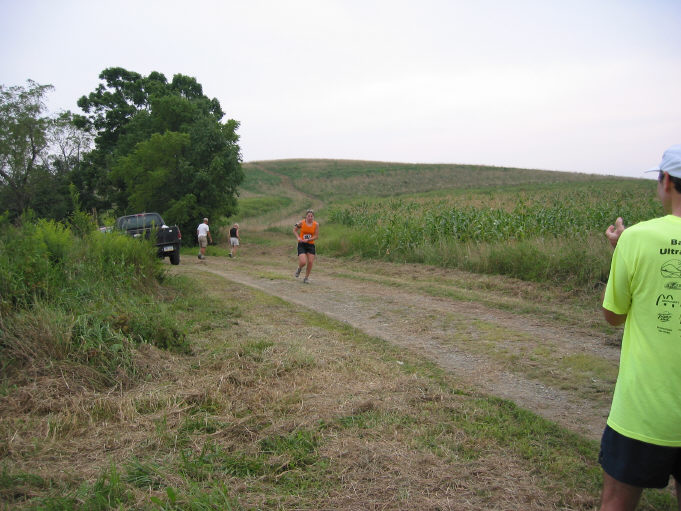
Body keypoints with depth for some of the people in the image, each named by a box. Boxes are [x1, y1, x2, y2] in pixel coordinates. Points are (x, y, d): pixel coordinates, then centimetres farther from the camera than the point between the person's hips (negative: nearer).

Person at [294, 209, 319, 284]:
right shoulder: (301, 223, -6)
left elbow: (316, 236, -3)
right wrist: (298, 237, -9)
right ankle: (299, 268, 23)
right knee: (303, 262, -15)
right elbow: (294, 230, 8)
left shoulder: (316, 225, -5)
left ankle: (306, 278, 17)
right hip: (301, 245, -2)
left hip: (311, 245, 2)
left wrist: (308, 240, -16)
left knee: (310, 262, -3)